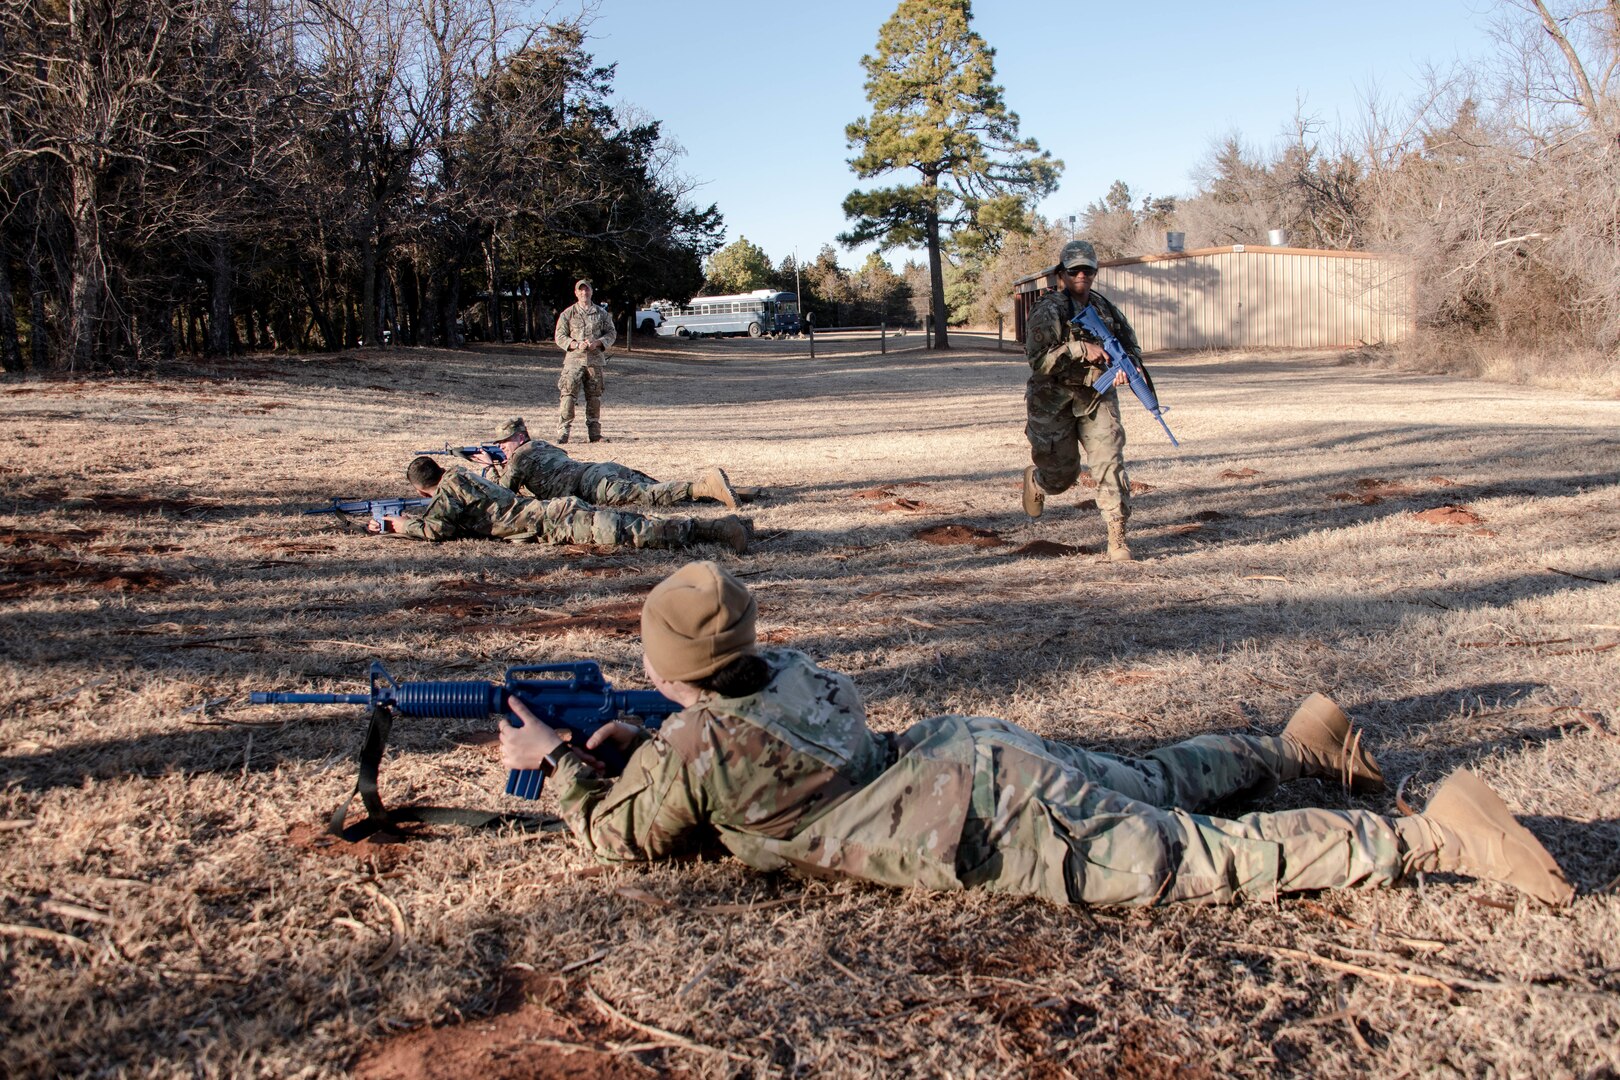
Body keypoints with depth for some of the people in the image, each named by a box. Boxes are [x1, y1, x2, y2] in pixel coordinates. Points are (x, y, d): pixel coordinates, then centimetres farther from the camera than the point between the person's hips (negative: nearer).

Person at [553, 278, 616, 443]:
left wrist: (597, 343, -8)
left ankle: (594, 432, 14)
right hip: (573, 360, -2)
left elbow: (612, 333, 10)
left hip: (595, 360, 2)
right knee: (567, 394, -10)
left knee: (594, 397, 6)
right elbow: (560, 337, 3)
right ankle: (563, 431, -10)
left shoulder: (602, 313, 10)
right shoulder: (567, 314, 5)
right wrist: (576, 345, -13)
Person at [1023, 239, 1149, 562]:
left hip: (1097, 398, 4)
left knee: (1110, 463, -13)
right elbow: (1038, 360, -21)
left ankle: (1117, 538, -9)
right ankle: (1035, 480, 47)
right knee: (1063, 474, 8)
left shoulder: (1104, 308, 6)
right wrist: (1080, 348, -26)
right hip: (1054, 402, -3)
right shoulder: (1048, 311, -11)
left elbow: (1131, 346, 16)